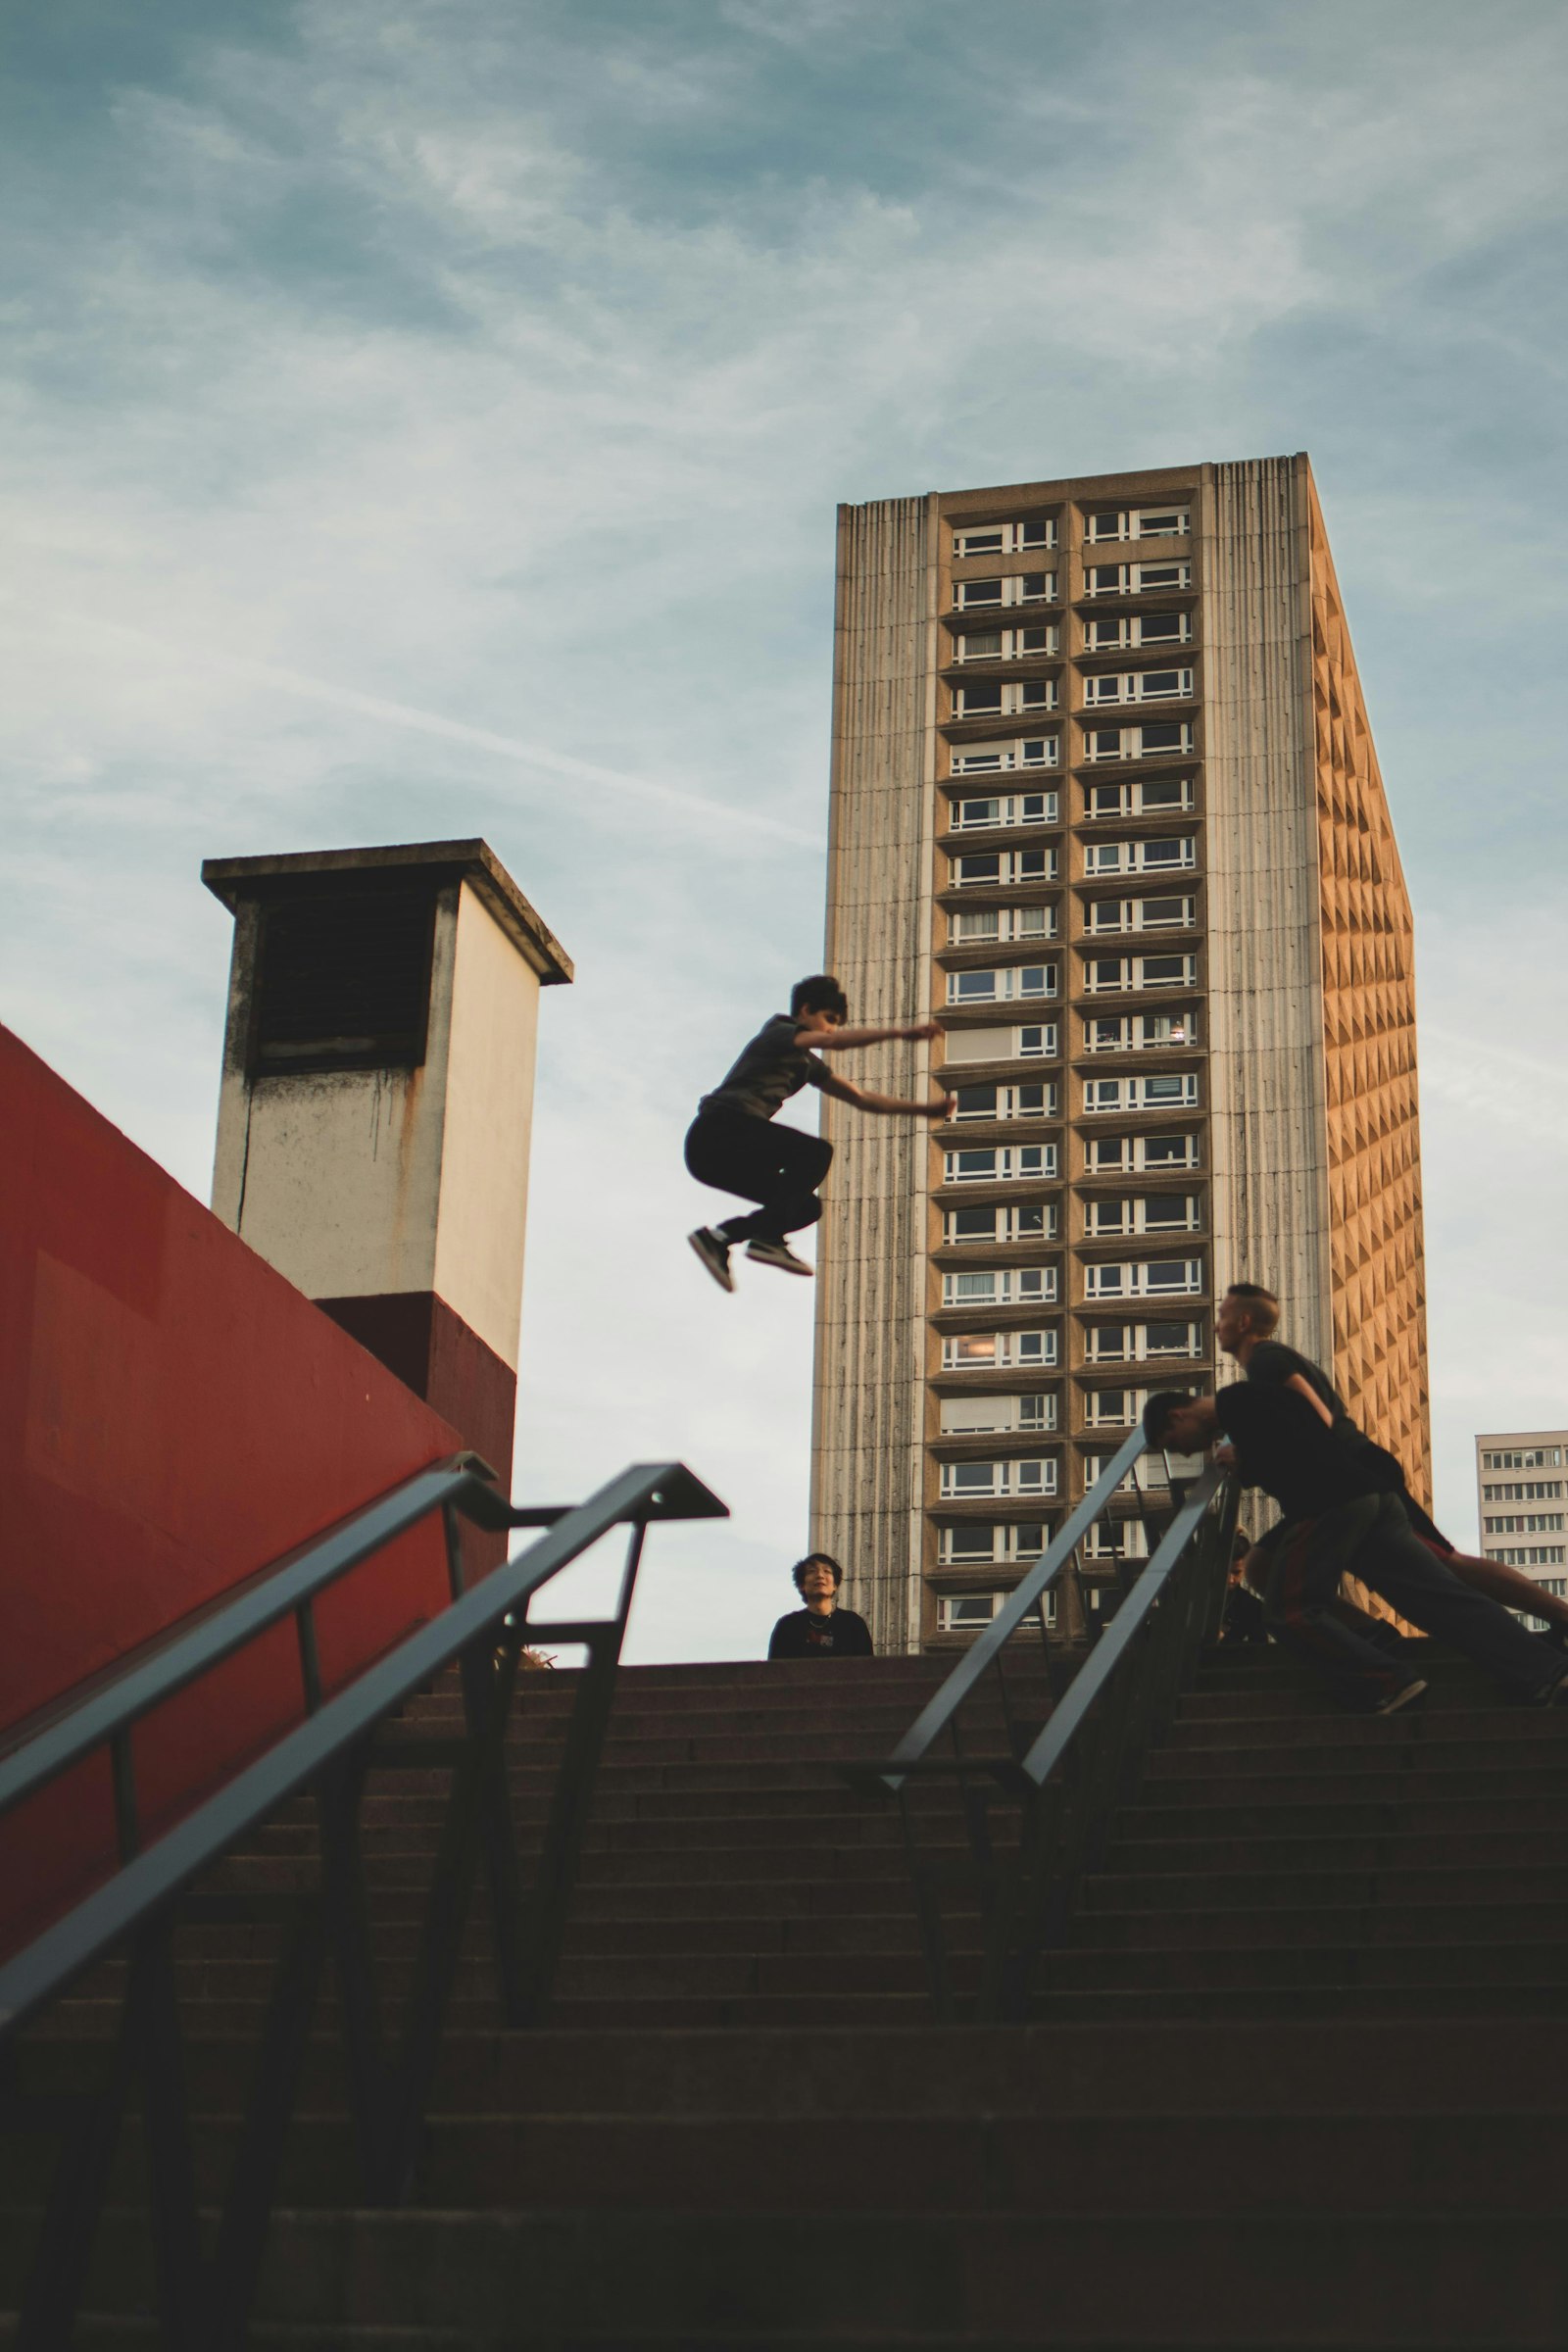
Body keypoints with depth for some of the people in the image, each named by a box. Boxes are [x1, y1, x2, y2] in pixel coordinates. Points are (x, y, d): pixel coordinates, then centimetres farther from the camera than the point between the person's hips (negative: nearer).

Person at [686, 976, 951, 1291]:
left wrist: (924, 1110, 19)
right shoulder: (778, 1033, 1)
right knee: (816, 1152, -21)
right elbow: (835, 1042, -19)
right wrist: (899, 1031, -23)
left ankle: (718, 1236, -2)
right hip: (720, 1128, -9)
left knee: (806, 1206, 7)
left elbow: (862, 1098, 26)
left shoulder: (806, 1064, 26)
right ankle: (766, 1237, -24)